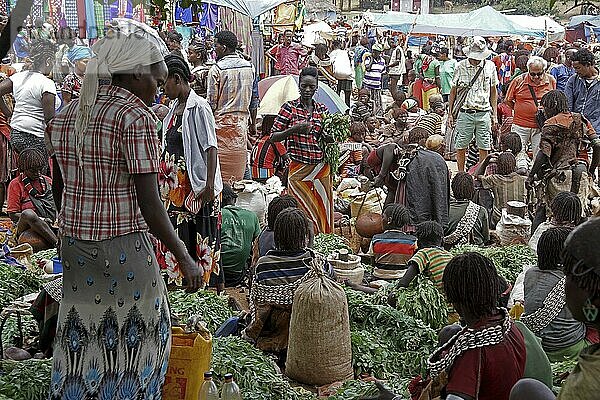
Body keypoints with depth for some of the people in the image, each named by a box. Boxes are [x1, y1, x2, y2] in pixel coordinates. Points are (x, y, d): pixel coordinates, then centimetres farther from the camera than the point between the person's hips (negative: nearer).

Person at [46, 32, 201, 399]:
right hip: (125, 248, -7)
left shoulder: (66, 116, 8)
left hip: (74, 248, 7)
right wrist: (185, 258, -10)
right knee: (136, 341, 10)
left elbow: (59, 190, 16)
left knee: (80, 340, 16)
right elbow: (150, 206, -18)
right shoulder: (136, 117, -15)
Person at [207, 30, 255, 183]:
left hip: (222, 120, -5)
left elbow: (211, 102, -9)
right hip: (242, 120, 5)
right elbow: (253, 99, 11)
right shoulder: (249, 67, 6)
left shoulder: (216, 69, -10)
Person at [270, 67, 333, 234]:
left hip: (322, 169, 4)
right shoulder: (289, 107, 0)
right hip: (298, 170, -4)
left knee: (324, 215, 5)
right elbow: (273, 137, -3)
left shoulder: (322, 109, 10)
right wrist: (294, 129, -18)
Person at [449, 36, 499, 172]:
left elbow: (493, 92, 14)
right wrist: (450, 113, 4)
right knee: (461, 147, 2)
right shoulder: (461, 66, 1)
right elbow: (453, 91, 8)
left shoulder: (490, 66, 7)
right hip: (465, 113, -1)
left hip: (484, 113, 1)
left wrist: (495, 115, 10)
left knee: (484, 148, 2)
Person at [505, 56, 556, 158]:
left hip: (541, 127, 1)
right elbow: (508, 101, 6)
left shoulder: (551, 80, 2)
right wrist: (520, 110, 1)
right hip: (520, 126, -1)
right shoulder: (519, 80, -3)